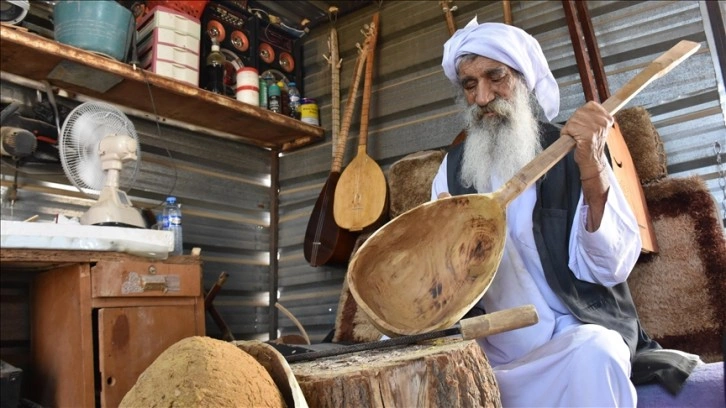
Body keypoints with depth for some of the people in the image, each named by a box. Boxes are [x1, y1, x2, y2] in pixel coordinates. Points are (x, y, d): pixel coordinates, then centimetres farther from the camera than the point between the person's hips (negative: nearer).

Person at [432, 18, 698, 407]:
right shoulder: (453, 167, 4)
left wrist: (590, 170, -27)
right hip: (486, 345, 3)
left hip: (575, 334, -3)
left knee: (593, 352, -34)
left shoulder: (573, 152, -4)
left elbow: (611, 267, -13)